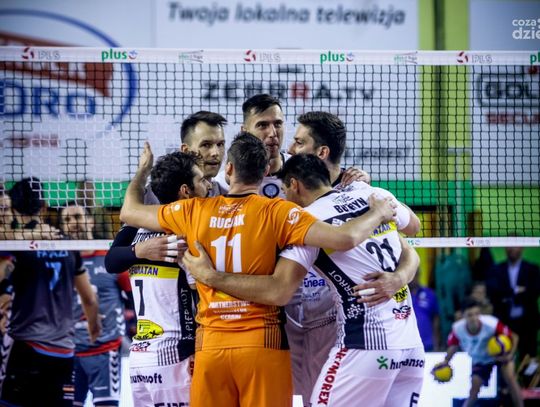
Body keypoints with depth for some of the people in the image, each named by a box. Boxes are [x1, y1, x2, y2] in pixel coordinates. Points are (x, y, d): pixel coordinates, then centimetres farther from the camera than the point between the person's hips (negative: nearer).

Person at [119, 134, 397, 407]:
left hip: (210, 345, 2)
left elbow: (130, 212, 18)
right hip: (263, 344, -2)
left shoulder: (194, 212, 4)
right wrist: (377, 214, 4)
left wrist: (143, 170, 36)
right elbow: (344, 239, -14)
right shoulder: (277, 212, -6)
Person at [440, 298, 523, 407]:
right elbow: (454, 345, -4)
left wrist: (510, 355, -36)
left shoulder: (491, 324, -37)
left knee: (510, 377, -22)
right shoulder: (458, 328, -28)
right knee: (474, 388, -8)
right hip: (479, 360, 2)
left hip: (501, 354, -2)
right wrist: (446, 361, -17)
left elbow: (513, 337, -23)